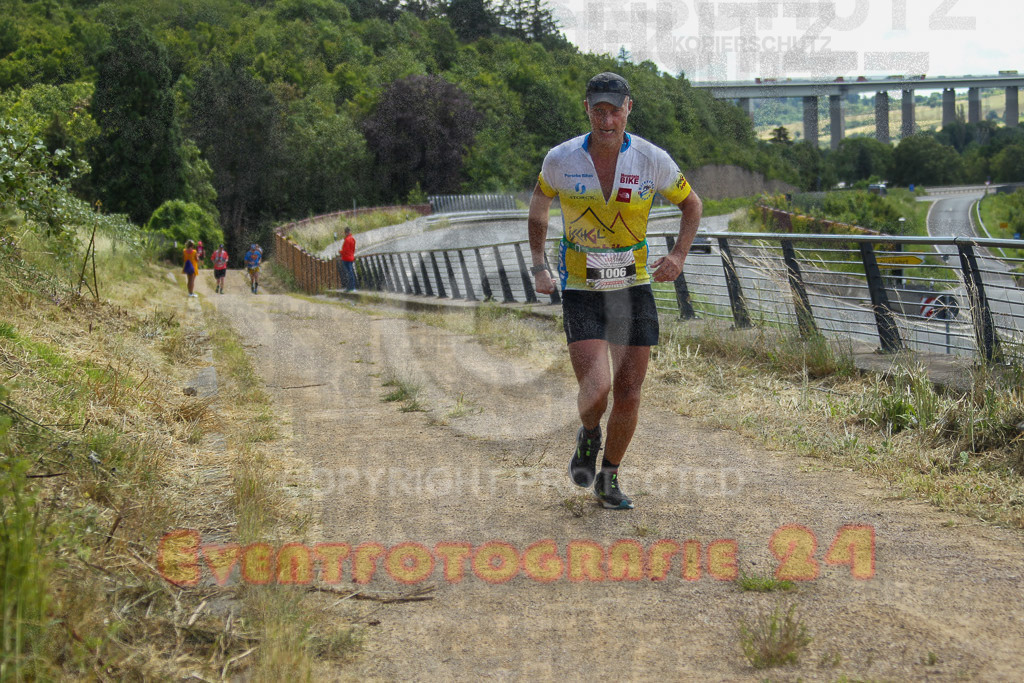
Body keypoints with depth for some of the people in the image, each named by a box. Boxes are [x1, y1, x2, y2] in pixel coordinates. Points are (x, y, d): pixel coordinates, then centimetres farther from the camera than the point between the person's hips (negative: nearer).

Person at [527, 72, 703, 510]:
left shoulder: (653, 160, -8)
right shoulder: (561, 160, -8)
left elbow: (691, 204, 10)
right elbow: (539, 204, 13)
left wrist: (679, 255, -5)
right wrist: (538, 267, 7)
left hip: (634, 289, 2)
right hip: (580, 292, -1)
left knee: (628, 394, 3)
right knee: (597, 388, -16)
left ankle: (609, 478, 25)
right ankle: (588, 436, 21)